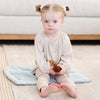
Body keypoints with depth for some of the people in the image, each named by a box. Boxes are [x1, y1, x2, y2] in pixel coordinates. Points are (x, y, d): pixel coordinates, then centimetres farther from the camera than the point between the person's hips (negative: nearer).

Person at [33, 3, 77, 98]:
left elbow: (67, 56, -6)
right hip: (44, 67, -1)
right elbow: (39, 57, -12)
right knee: (43, 75, -29)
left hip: (59, 67, 1)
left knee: (63, 75, -25)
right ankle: (44, 89, -58)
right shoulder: (40, 38, -12)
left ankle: (71, 88, -52)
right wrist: (48, 68, -23)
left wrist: (64, 67, -24)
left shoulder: (64, 38, -9)